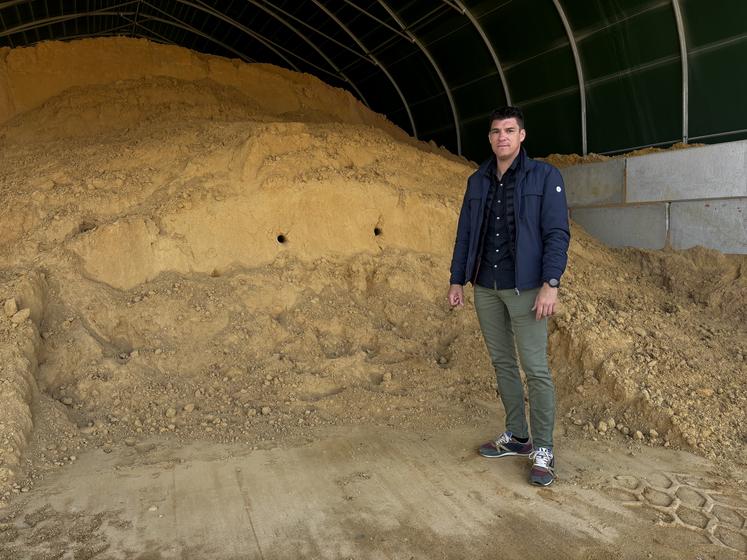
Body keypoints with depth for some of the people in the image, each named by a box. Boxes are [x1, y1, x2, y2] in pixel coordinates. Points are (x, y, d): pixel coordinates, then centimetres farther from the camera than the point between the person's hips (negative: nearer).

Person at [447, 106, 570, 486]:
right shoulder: (477, 181, 11)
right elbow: (465, 234, 13)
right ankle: (516, 436, 26)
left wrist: (550, 284, -19)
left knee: (535, 369, -3)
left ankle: (543, 450, 8)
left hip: (525, 288, -5)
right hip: (485, 289, 6)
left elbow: (557, 234, -10)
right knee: (502, 363, 12)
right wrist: (457, 281, 10)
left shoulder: (544, 177, -4)